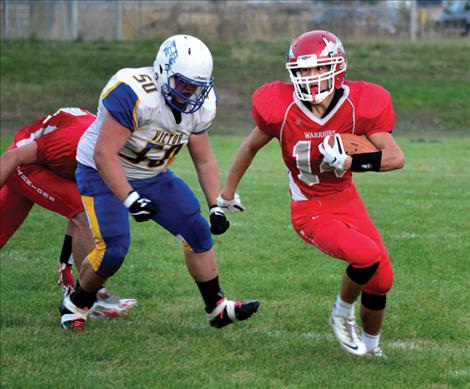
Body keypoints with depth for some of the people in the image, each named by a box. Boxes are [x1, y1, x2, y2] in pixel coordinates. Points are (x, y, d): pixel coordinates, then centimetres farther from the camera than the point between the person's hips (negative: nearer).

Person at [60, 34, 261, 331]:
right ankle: (77, 304, 8)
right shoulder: (134, 94, -33)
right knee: (113, 249, -18)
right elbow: (104, 154, -34)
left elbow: (204, 160, 5)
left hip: (153, 176, 7)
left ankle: (217, 308, 13)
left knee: (198, 232, -1)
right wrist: (131, 201, -37)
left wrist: (217, 207, -2)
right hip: (104, 173, -7)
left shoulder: (200, 105, -9)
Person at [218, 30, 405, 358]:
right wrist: (227, 195, 11)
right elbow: (251, 147, 0)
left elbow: (396, 158, -17)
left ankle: (371, 344, 35)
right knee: (368, 256, -26)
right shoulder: (282, 109, -19)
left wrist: (347, 162, -31)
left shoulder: (359, 105, -18)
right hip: (310, 212, -4)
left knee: (381, 281, 6)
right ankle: (343, 315, 3)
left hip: (347, 201, 4)